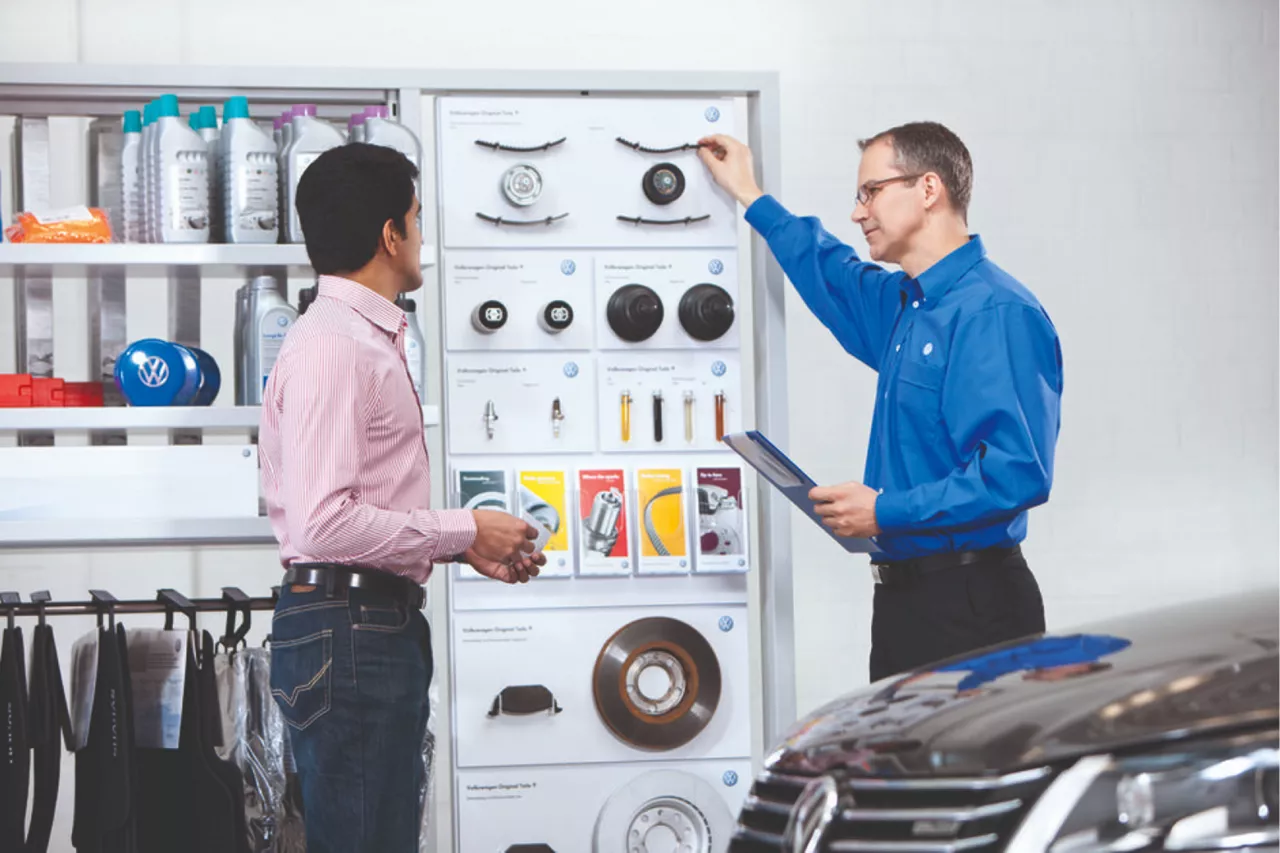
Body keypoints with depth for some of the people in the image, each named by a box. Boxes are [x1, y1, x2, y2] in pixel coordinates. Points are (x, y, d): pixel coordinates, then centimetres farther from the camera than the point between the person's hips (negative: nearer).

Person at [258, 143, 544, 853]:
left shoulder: (372, 338, 19)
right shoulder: (331, 345, -14)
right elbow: (322, 522, -23)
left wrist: (464, 544, 11)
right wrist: (463, 531, -15)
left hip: (384, 626, 10)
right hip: (346, 628, -10)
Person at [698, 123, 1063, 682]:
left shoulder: (998, 314, -17)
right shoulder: (904, 304, 14)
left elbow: (1018, 472, -25)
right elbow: (836, 278, 38)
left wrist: (887, 512, -22)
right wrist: (750, 196, 42)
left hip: (968, 606, -9)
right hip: (903, 594, 9)